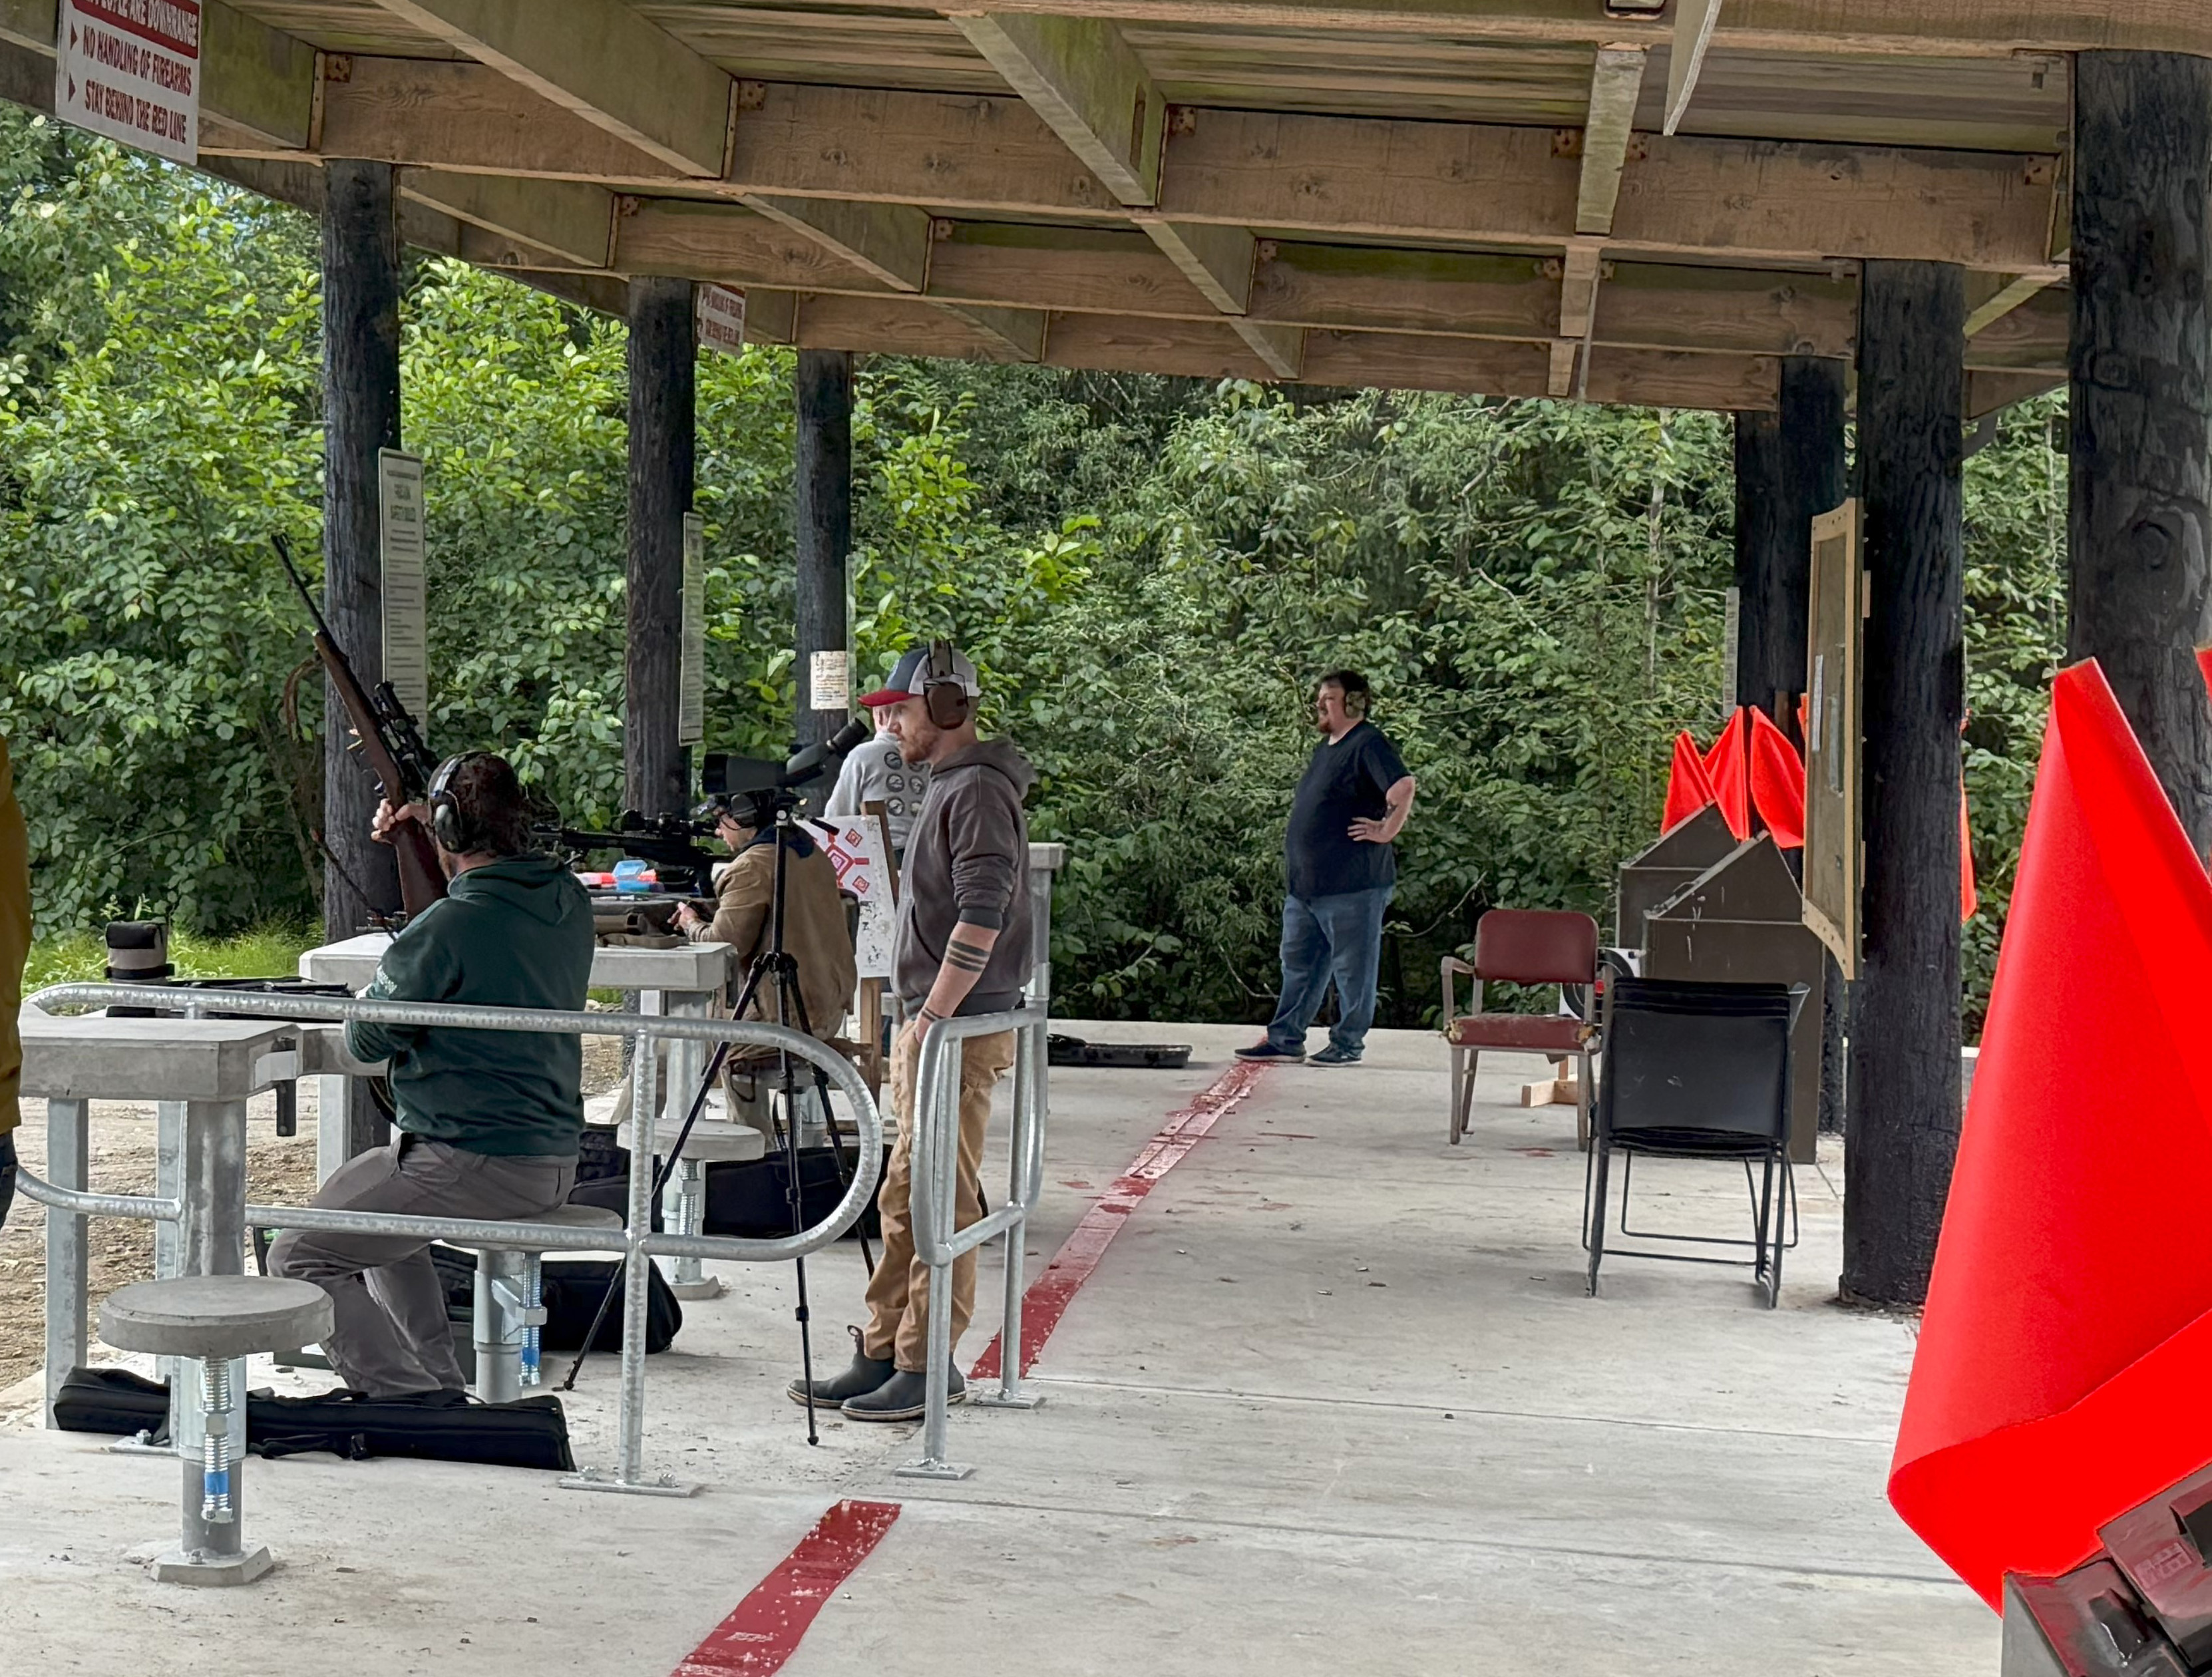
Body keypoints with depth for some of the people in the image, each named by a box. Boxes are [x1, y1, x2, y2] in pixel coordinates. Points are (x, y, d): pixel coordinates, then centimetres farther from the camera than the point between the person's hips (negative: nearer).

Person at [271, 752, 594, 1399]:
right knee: (371, 1210, 32)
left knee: (300, 1256, -1)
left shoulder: (448, 928, -20)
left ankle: (410, 1403, -7)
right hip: (555, 1162, 9)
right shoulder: (569, 901, 3)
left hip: (474, 1165, -9)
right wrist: (428, 834, 18)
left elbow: (366, 1040, -7)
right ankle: (440, 1386, 28)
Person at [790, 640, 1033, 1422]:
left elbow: (981, 919, -22)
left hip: (960, 1030, -10)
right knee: (904, 1200, 12)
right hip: (927, 1024, 10)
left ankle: (929, 1365, 0)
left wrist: (933, 1019, -21)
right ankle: (883, 1353, 18)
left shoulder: (980, 792, -14)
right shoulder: (948, 788, 17)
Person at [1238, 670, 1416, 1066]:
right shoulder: (1326, 749, 18)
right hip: (1304, 884, 10)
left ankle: (1348, 1043, 6)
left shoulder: (1368, 745, -11)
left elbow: (1404, 787, -26)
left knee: (1352, 968, 0)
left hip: (1351, 885, -10)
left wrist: (1386, 831, -21)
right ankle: (1285, 1038, 16)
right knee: (1299, 964, 12)